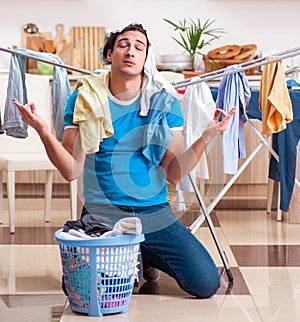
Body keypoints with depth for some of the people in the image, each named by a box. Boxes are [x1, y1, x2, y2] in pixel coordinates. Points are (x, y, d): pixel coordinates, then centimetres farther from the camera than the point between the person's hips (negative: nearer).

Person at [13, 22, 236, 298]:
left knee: (206, 283, -13)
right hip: (100, 215, -1)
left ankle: (147, 258, 18)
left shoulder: (165, 101, 1)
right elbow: (72, 170, -6)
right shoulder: (84, 98, 0)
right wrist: (43, 131, -20)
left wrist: (207, 136, -15)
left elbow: (174, 173, -2)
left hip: (154, 214, 1)